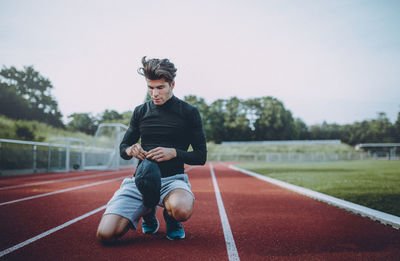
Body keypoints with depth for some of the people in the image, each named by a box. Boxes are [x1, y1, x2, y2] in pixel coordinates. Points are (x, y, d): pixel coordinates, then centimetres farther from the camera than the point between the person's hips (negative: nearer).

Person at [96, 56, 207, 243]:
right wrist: (130, 150, -7)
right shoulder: (140, 112, 11)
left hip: (173, 179, -3)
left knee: (182, 210, -41)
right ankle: (148, 212, 13)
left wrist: (174, 153, -17)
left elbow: (201, 157, 2)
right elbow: (123, 147, 19)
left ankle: (170, 216, 1)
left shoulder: (189, 112, 2)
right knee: (106, 234, -20)